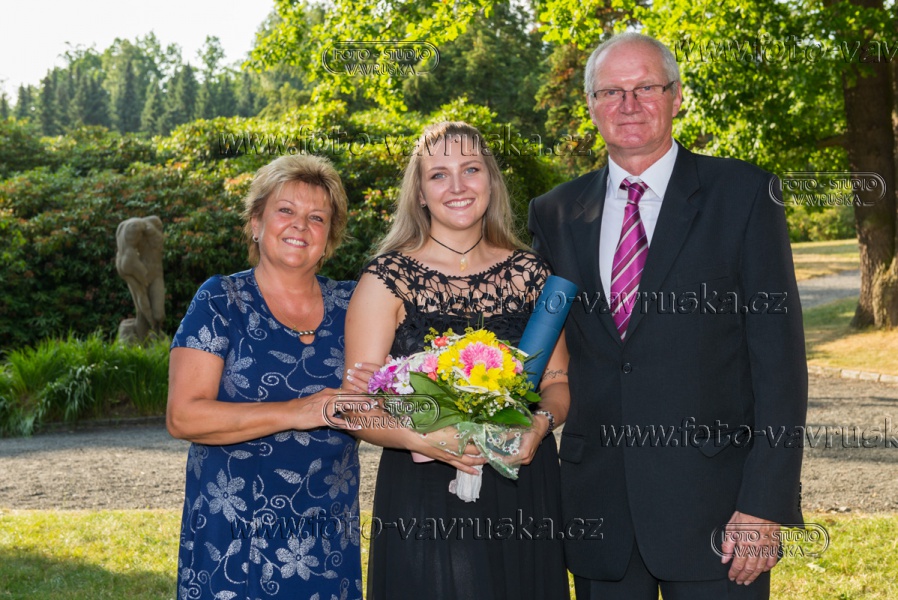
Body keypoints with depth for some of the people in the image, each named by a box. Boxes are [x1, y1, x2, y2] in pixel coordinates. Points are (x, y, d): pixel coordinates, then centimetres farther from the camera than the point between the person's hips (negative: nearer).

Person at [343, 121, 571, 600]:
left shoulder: (530, 274, 5)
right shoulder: (386, 279, -4)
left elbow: (559, 380, 10)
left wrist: (541, 421, -11)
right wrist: (422, 438, -24)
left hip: (524, 497, 3)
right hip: (424, 501, -3)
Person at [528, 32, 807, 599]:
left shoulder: (744, 194, -2)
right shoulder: (555, 213, 8)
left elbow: (779, 357, -6)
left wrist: (765, 506, -12)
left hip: (713, 507, -3)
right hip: (598, 504, 3)